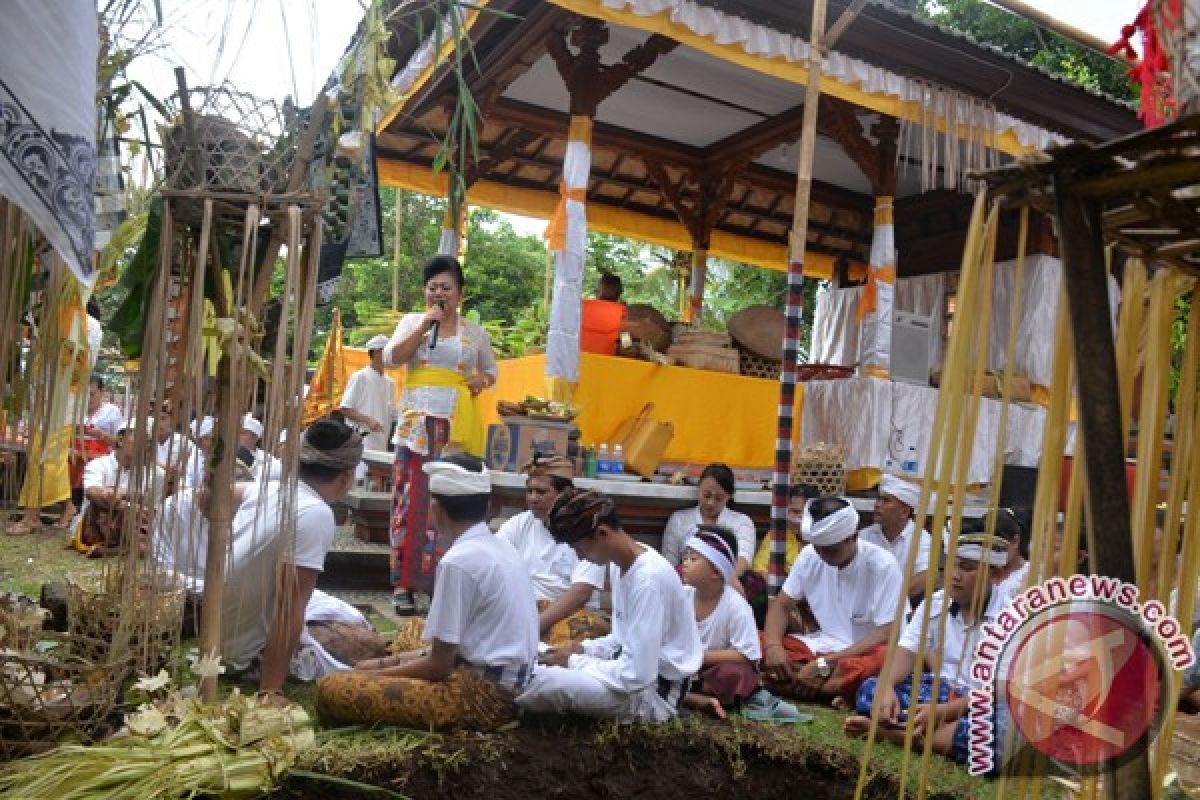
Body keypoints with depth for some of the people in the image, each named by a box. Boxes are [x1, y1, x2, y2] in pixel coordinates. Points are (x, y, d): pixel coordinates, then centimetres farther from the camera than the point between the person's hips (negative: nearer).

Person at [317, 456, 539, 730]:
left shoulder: (458, 561, -19)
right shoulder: (501, 547, 8)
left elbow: (439, 665, -14)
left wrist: (377, 672, 1)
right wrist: (387, 661, 14)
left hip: (481, 692, -9)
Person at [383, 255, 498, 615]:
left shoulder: (474, 331, 13)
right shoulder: (412, 321, 11)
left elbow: (491, 371, 21)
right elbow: (391, 358, -3)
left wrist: (482, 379, -2)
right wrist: (424, 325, -7)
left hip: (457, 424, 1)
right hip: (418, 421, -1)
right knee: (413, 496, -4)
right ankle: (404, 582, 0)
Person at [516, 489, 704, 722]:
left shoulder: (648, 579, -27)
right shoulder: (621, 564, 2)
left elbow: (636, 675, -27)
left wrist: (575, 662, -16)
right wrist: (583, 649, 1)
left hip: (655, 691, -9)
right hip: (637, 668, 9)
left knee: (547, 680, -22)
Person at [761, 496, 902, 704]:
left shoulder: (883, 565, -18)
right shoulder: (809, 556, -4)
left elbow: (885, 635, -20)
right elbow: (781, 605, 1)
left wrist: (825, 663, -27)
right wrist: (773, 645, -20)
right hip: (822, 646, 5)